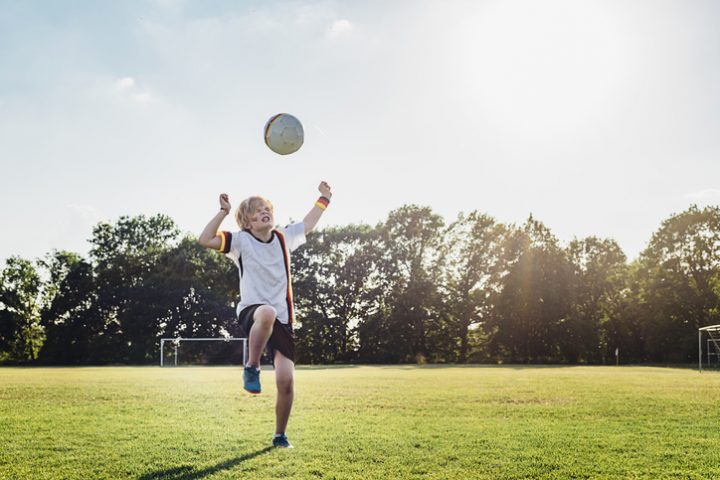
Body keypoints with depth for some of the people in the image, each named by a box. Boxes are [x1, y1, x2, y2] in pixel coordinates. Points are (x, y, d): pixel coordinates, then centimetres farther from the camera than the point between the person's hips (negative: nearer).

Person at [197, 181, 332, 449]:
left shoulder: (283, 237, 13)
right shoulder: (241, 240, 0)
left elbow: (307, 225, 30)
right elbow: (205, 240, -13)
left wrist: (324, 199, 31)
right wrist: (223, 212, -18)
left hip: (282, 320, 4)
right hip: (251, 312, -4)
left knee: (286, 380, -5)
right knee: (267, 313, -44)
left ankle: (280, 435, 16)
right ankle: (252, 369, -24)